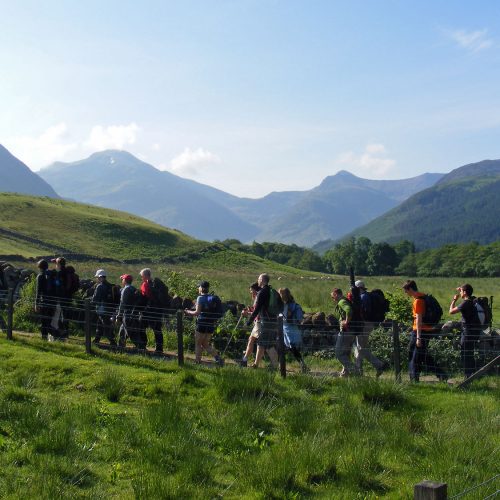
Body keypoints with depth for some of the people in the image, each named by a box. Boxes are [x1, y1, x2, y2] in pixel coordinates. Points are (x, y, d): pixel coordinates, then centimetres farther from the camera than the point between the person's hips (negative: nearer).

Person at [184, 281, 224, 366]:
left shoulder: (200, 298, -10)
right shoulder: (212, 298, 11)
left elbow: (197, 312, -16)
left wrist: (188, 312, -2)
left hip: (202, 325, -7)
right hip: (211, 326, 7)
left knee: (198, 344, 7)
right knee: (205, 345, 15)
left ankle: (197, 361, 9)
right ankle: (218, 358, -2)